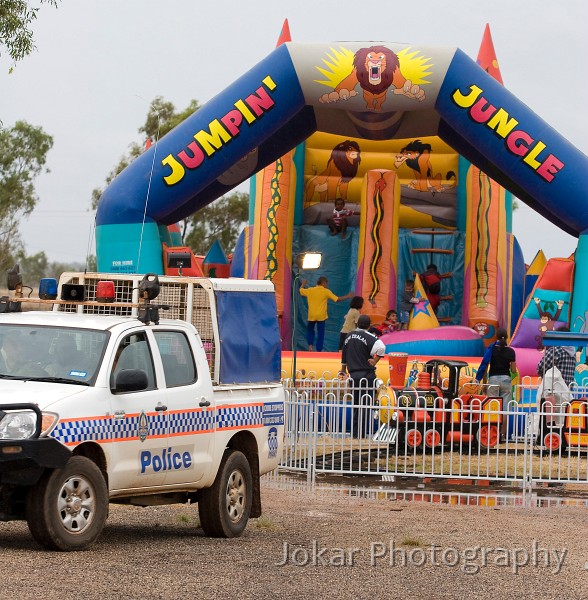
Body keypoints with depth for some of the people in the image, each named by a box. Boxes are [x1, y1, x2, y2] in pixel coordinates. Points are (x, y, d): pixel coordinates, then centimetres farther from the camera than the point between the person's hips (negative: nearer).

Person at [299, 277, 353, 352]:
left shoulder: (310, 290, 1)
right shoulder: (326, 291, -6)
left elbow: (301, 291, 20)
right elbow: (337, 299, -6)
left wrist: (303, 284, 40)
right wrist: (348, 296, 5)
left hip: (311, 316, 2)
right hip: (321, 316, -2)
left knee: (310, 330, 22)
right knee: (320, 333, 6)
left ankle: (310, 345, 4)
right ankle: (319, 350, 5)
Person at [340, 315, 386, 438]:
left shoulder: (350, 336, 11)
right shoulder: (369, 337, -11)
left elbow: (344, 354, 21)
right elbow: (381, 348, -30)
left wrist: (343, 370, 34)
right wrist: (374, 362, -16)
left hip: (353, 375, 6)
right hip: (366, 374, -6)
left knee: (356, 404, 14)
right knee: (366, 404, -4)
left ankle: (355, 432, 18)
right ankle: (363, 432, -8)